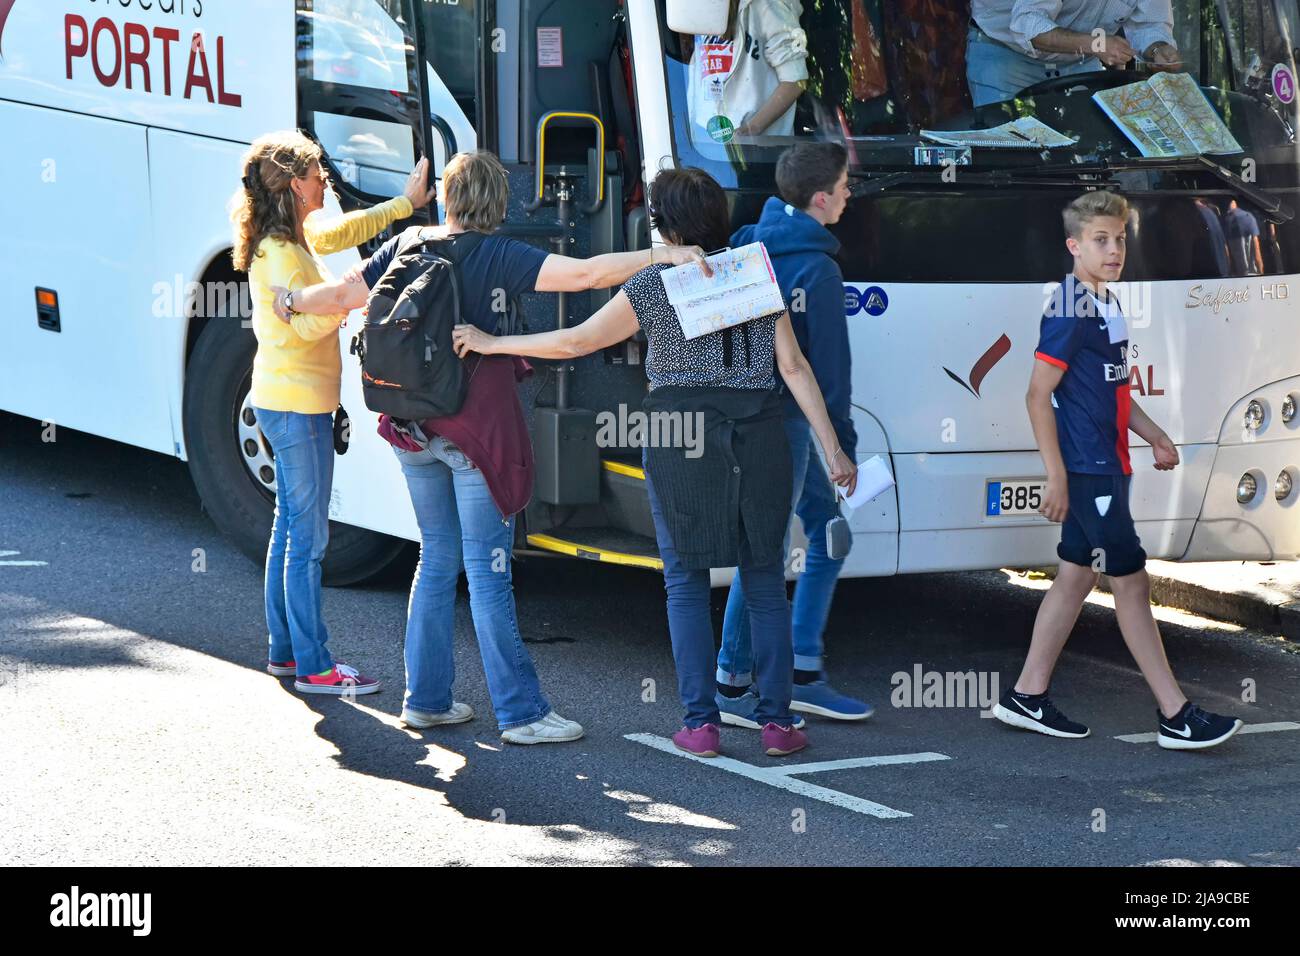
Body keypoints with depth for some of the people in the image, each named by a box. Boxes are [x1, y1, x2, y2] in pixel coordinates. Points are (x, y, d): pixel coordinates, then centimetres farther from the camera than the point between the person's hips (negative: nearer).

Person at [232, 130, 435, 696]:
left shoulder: (297, 239, 10)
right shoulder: (279, 252, -19)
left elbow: (345, 230, 26)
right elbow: (304, 324, -28)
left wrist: (406, 203, 26)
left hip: (285, 403, 11)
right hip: (297, 406, -11)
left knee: (290, 528, 16)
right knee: (309, 537, -6)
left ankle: (284, 650, 24)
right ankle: (312, 666, -3)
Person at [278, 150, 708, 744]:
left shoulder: (406, 247, 5)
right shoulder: (497, 256, -9)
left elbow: (342, 296, 12)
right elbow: (585, 274, -20)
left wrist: (291, 300, 32)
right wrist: (663, 256, -20)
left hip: (412, 427, 5)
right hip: (477, 426, -5)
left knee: (437, 556, 16)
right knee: (487, 568, -4)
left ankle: (425, 699, 19)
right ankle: (521, 713, -1)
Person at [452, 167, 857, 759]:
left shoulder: (652, 285, -1)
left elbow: (576, 341, 4)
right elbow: (794, 367, 3)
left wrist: (491, 345, 15)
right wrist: (832, 449, 5)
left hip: (678, 441, -2)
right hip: (758, 440, 2)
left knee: (686, 584, 6)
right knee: (765, 583, 8)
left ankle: (701, 722, 2)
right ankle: (775, 721, 5)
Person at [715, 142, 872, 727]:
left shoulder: (748, 244, 8)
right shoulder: (817, 268, -16)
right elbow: (830, 366, -14)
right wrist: (844, 447, -8)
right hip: (783, 420, -9)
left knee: (827, 531, 15)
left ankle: (805, 677, 17)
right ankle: (732, 686, 2)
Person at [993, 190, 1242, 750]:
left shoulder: (1105, 305, 13)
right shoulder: (1071, 311, -16)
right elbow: (1038, 395, -18)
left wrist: (1155, 435, 16)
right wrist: (1057, 477, -19)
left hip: (1104, 468, 10)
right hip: (1088, 472, -10)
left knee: (1075, 577, 12)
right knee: (1130, 580, -6)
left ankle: (1027, 697, 19)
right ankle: (1176, 718, -3)